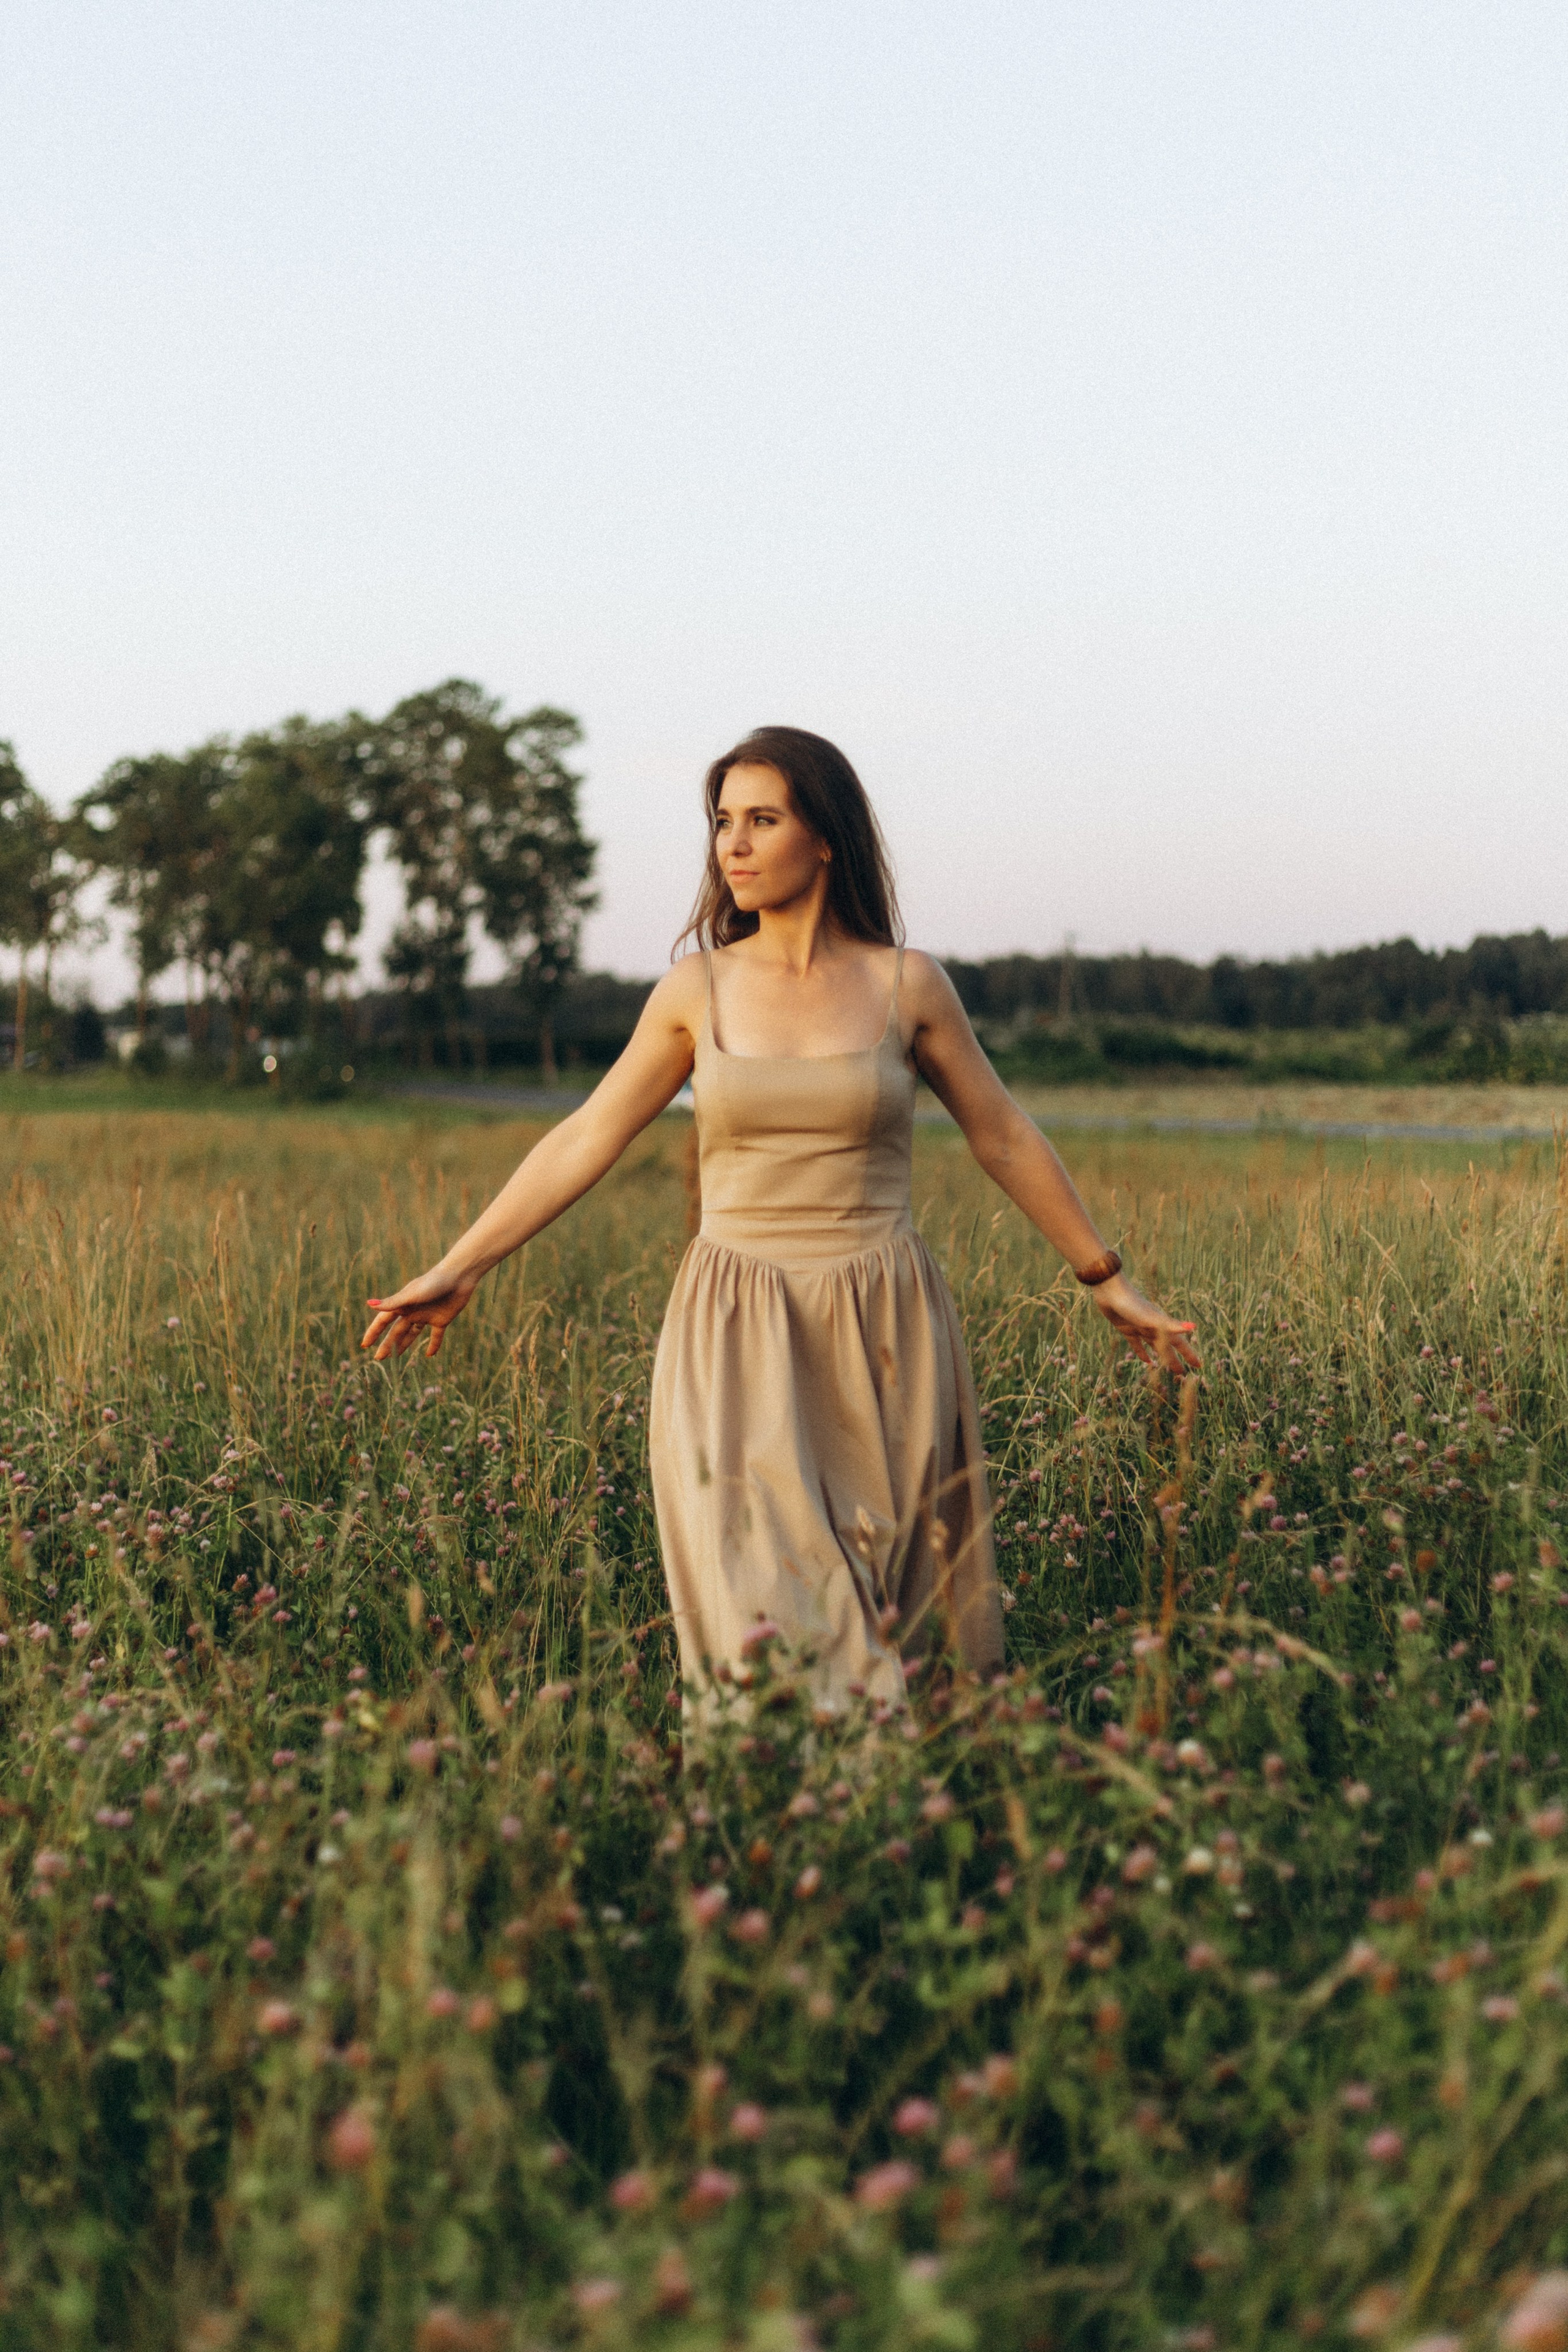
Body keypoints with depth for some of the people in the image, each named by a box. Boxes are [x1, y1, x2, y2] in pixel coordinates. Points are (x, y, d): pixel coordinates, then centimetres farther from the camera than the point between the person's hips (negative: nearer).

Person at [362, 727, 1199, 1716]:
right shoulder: (697, 990, 4)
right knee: (755, 1603, -9)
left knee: (878, 1596, 0)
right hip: (739, 1336, 0)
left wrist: (1108, 1280, 13)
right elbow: (587, 1140, 6)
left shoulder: (907, 986, 2)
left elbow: (1006, 1140, 10)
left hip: (882, 1333, 0)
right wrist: (458, 1270, 3)